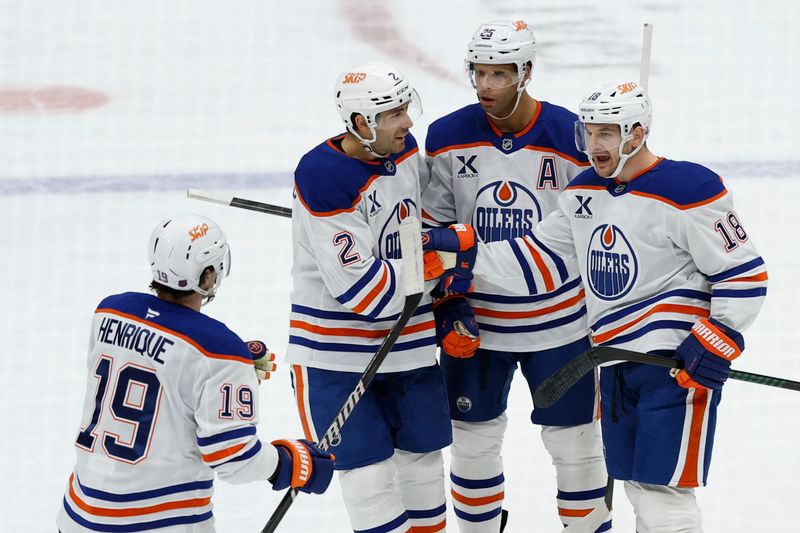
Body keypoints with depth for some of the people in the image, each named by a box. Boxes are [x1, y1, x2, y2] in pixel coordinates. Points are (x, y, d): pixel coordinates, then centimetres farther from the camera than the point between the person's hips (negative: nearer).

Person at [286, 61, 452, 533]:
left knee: (422, 454, 16)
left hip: (409, 343, 7)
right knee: (368, 471, -6)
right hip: (336, 348, -7)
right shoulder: (323, 180, -24)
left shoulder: (406, 150, -1)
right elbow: (362, 290, -25)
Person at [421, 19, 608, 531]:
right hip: (474, 319, 2)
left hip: (559, 323, -2)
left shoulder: (572, 140, -14)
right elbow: (432, 231, 1)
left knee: (575, 445, 6)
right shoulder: (448, 138, -7)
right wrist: (448, 305, -9)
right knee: (474, 440, 12)